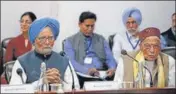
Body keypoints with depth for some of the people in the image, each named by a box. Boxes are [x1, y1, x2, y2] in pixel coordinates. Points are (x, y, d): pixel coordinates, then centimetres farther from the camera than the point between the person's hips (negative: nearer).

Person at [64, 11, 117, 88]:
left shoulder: (101, 39, 20)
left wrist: (112, 68, -12)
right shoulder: (70, 41, 9)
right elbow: (71, 62, -5)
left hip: (101, 74, 4)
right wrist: (87, 70, -23)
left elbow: (110, 58, 13)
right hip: (81, 75, -4)